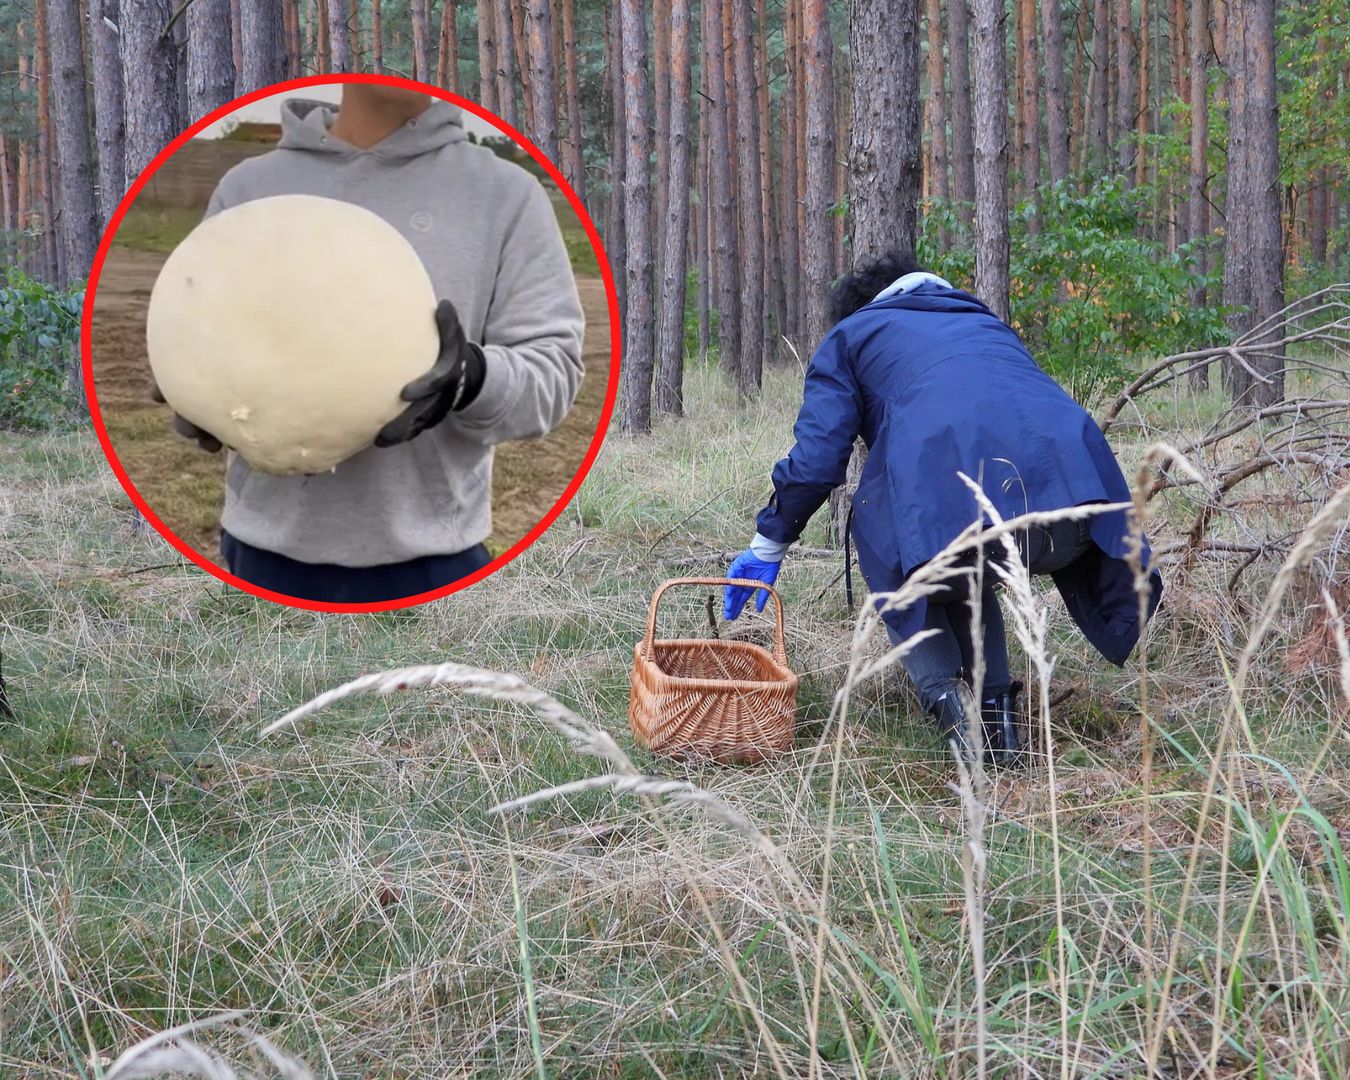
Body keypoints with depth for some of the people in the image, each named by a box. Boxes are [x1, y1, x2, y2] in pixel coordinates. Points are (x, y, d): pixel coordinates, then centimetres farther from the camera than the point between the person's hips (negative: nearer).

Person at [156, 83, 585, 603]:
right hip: (270, 551, 2)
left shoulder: (506, 193, 1)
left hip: (430, 561, -2)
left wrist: (475, 376, -25)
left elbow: (552, 368, -2)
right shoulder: (249, 186, 7)